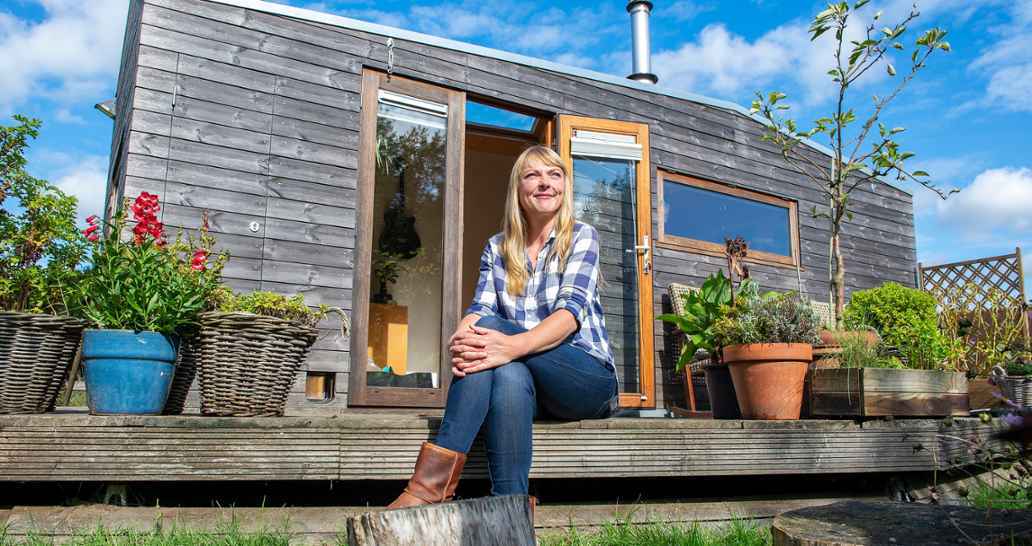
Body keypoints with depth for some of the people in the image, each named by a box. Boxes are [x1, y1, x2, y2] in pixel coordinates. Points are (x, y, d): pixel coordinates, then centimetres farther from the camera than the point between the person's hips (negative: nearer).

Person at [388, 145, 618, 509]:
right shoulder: (498, 248, 12)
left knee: (491, 327, -29)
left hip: (588, 376, -3)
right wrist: (458, 340, -29)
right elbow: (479, 309, -1)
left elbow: (572, 310, -15)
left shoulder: (581, 237, 1)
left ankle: (435, 477, -38)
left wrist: (514, 345, -36)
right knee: (509, 375, -36)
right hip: (526, 377, 3)